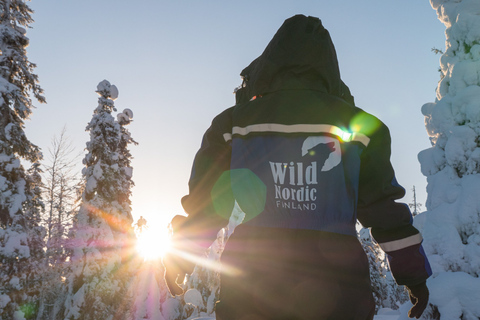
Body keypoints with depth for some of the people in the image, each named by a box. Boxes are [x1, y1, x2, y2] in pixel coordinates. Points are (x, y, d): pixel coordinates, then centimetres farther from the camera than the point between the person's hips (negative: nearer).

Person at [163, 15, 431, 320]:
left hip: (251, 290, 1)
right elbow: (385, 208, 4)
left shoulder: (234, 123, 3)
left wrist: (178, 260, 21)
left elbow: (204, 203, 6)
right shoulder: (357, 125, 2)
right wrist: (414, 273, 16)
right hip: (335, 293, 0)